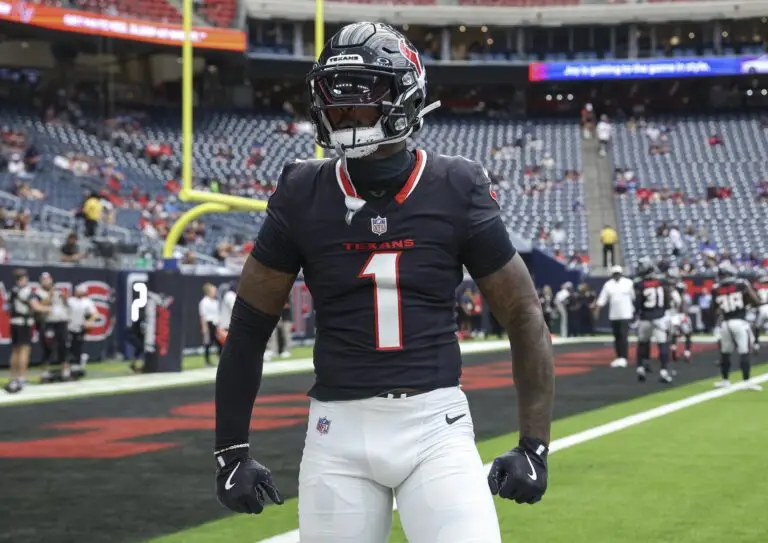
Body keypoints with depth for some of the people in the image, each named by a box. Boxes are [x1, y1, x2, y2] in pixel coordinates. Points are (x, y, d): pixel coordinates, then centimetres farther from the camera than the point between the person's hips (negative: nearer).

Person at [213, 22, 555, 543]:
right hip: (339, 431, 1)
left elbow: (524, 316, 3)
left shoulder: (456, 190, -2)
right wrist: (231, 450, 5)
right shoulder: (304, 196, 0)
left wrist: (534, 445, -1)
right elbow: (250, 325, 7)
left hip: (435, 424, -1)